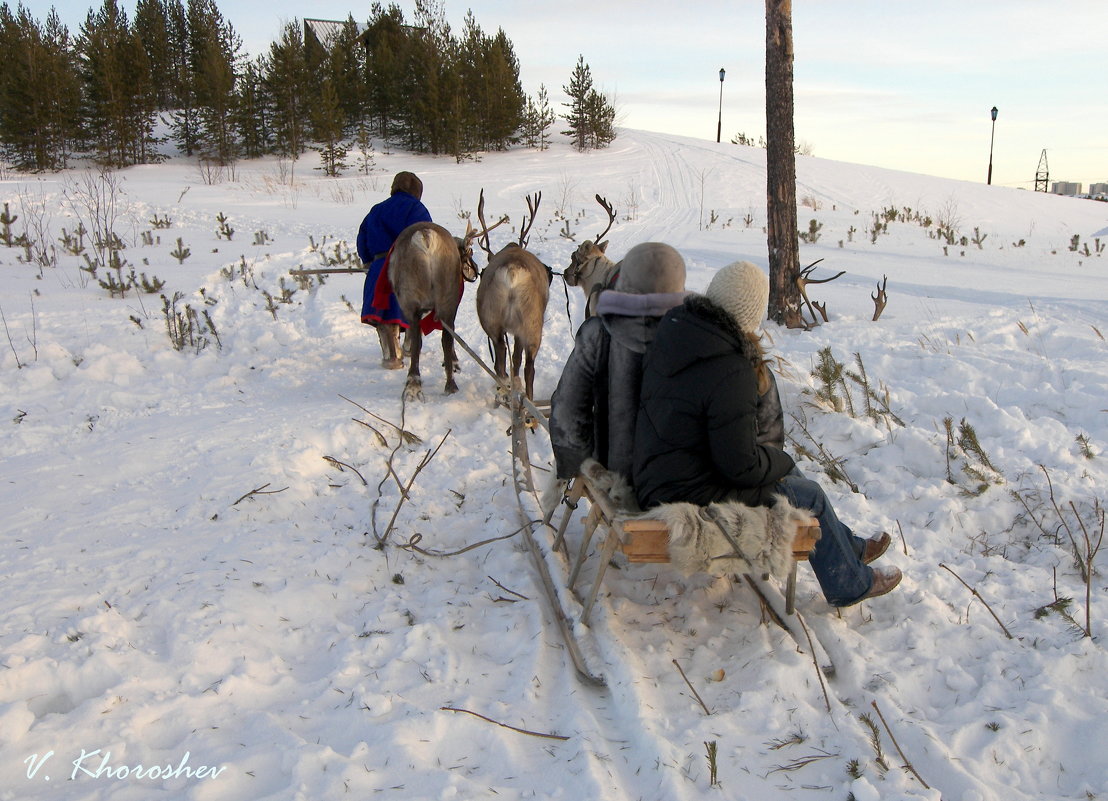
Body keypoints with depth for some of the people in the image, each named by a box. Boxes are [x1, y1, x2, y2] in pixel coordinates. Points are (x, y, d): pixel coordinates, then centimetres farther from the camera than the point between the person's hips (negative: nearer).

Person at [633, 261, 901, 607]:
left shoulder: (673, 332, -4)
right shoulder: (730, 373, -30)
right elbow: (740, 465, -25)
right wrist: (779, 459, -4)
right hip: (693, 496, -9)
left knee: (785, 469, 25)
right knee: (808, 494, 10)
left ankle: (848, 546, 44)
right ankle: (849, 584, 33)